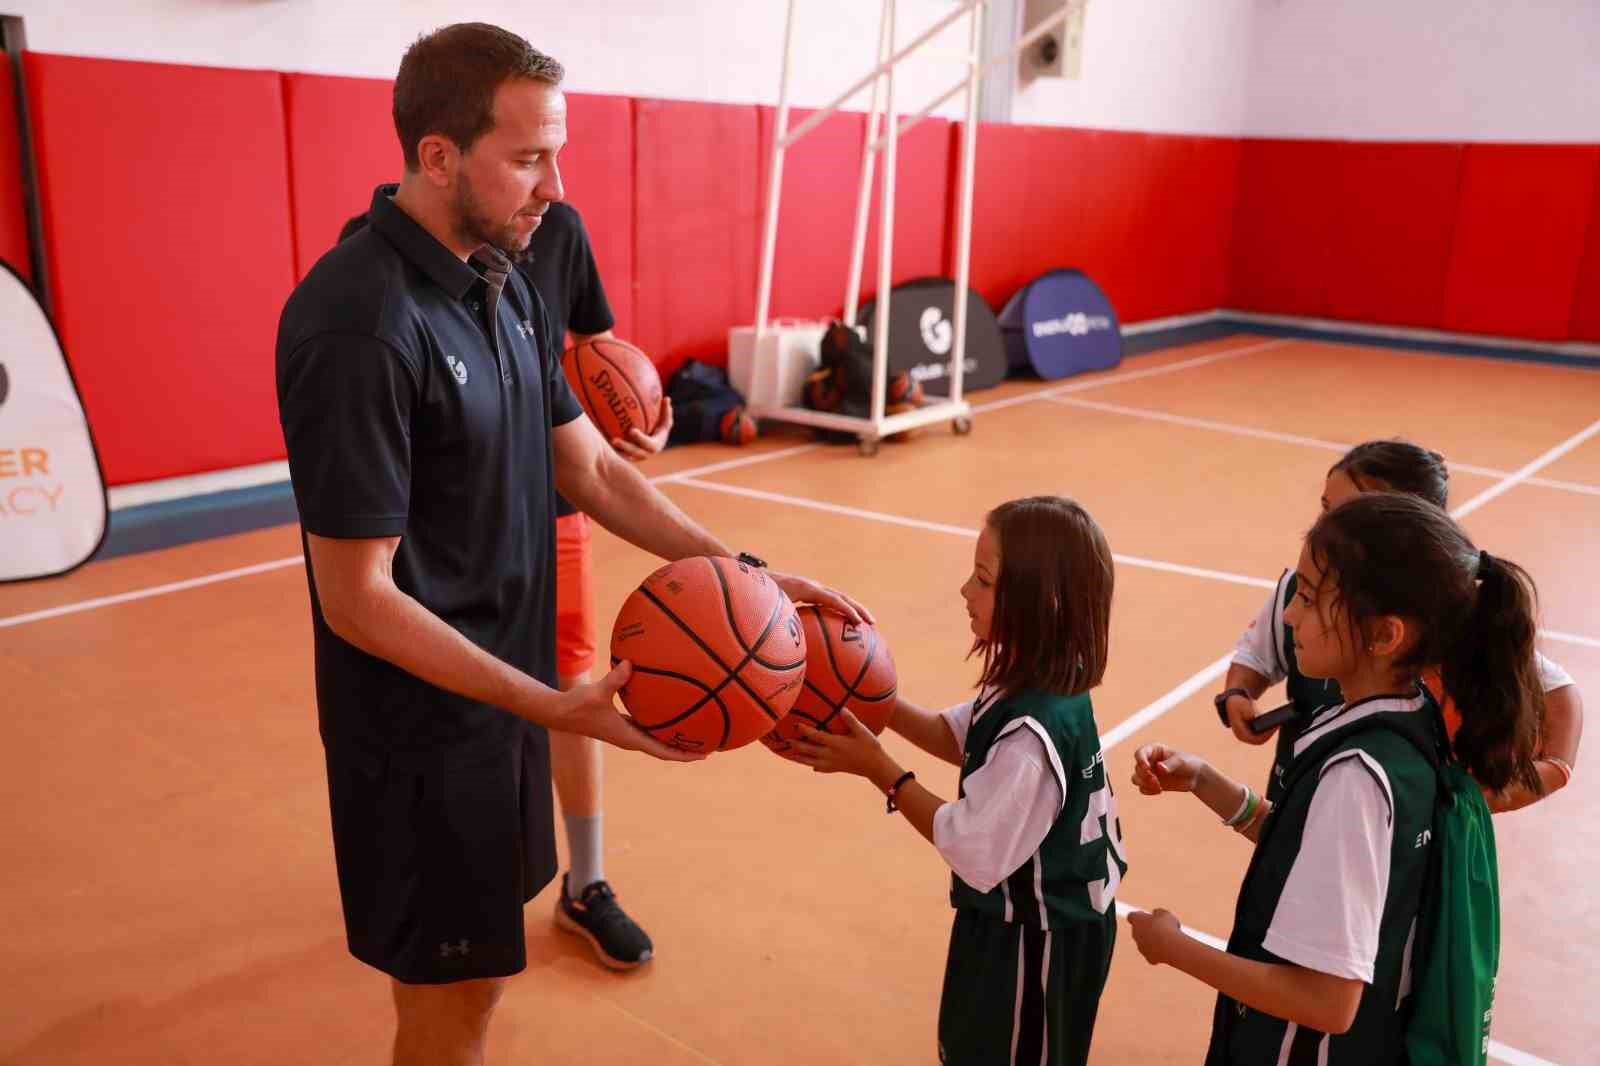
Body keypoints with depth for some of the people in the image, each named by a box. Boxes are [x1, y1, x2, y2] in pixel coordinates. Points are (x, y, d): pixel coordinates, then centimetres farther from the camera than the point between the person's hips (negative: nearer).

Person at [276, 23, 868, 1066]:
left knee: (484, 965, 23)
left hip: (502, 689, 8)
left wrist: (741, 570, -1)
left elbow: (589, 467, 8)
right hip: (424, 723, -8)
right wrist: (556, 708, -24)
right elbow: (358, 599, -22)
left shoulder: (506, 285, 4)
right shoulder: (360, 326, -25)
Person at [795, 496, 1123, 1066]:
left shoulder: (1034, 734, -36)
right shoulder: (1035, 685, -7)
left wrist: (879, 769, -23)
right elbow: (960, 737, 8)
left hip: (1032, 938, -8)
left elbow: (974, 852, -28)